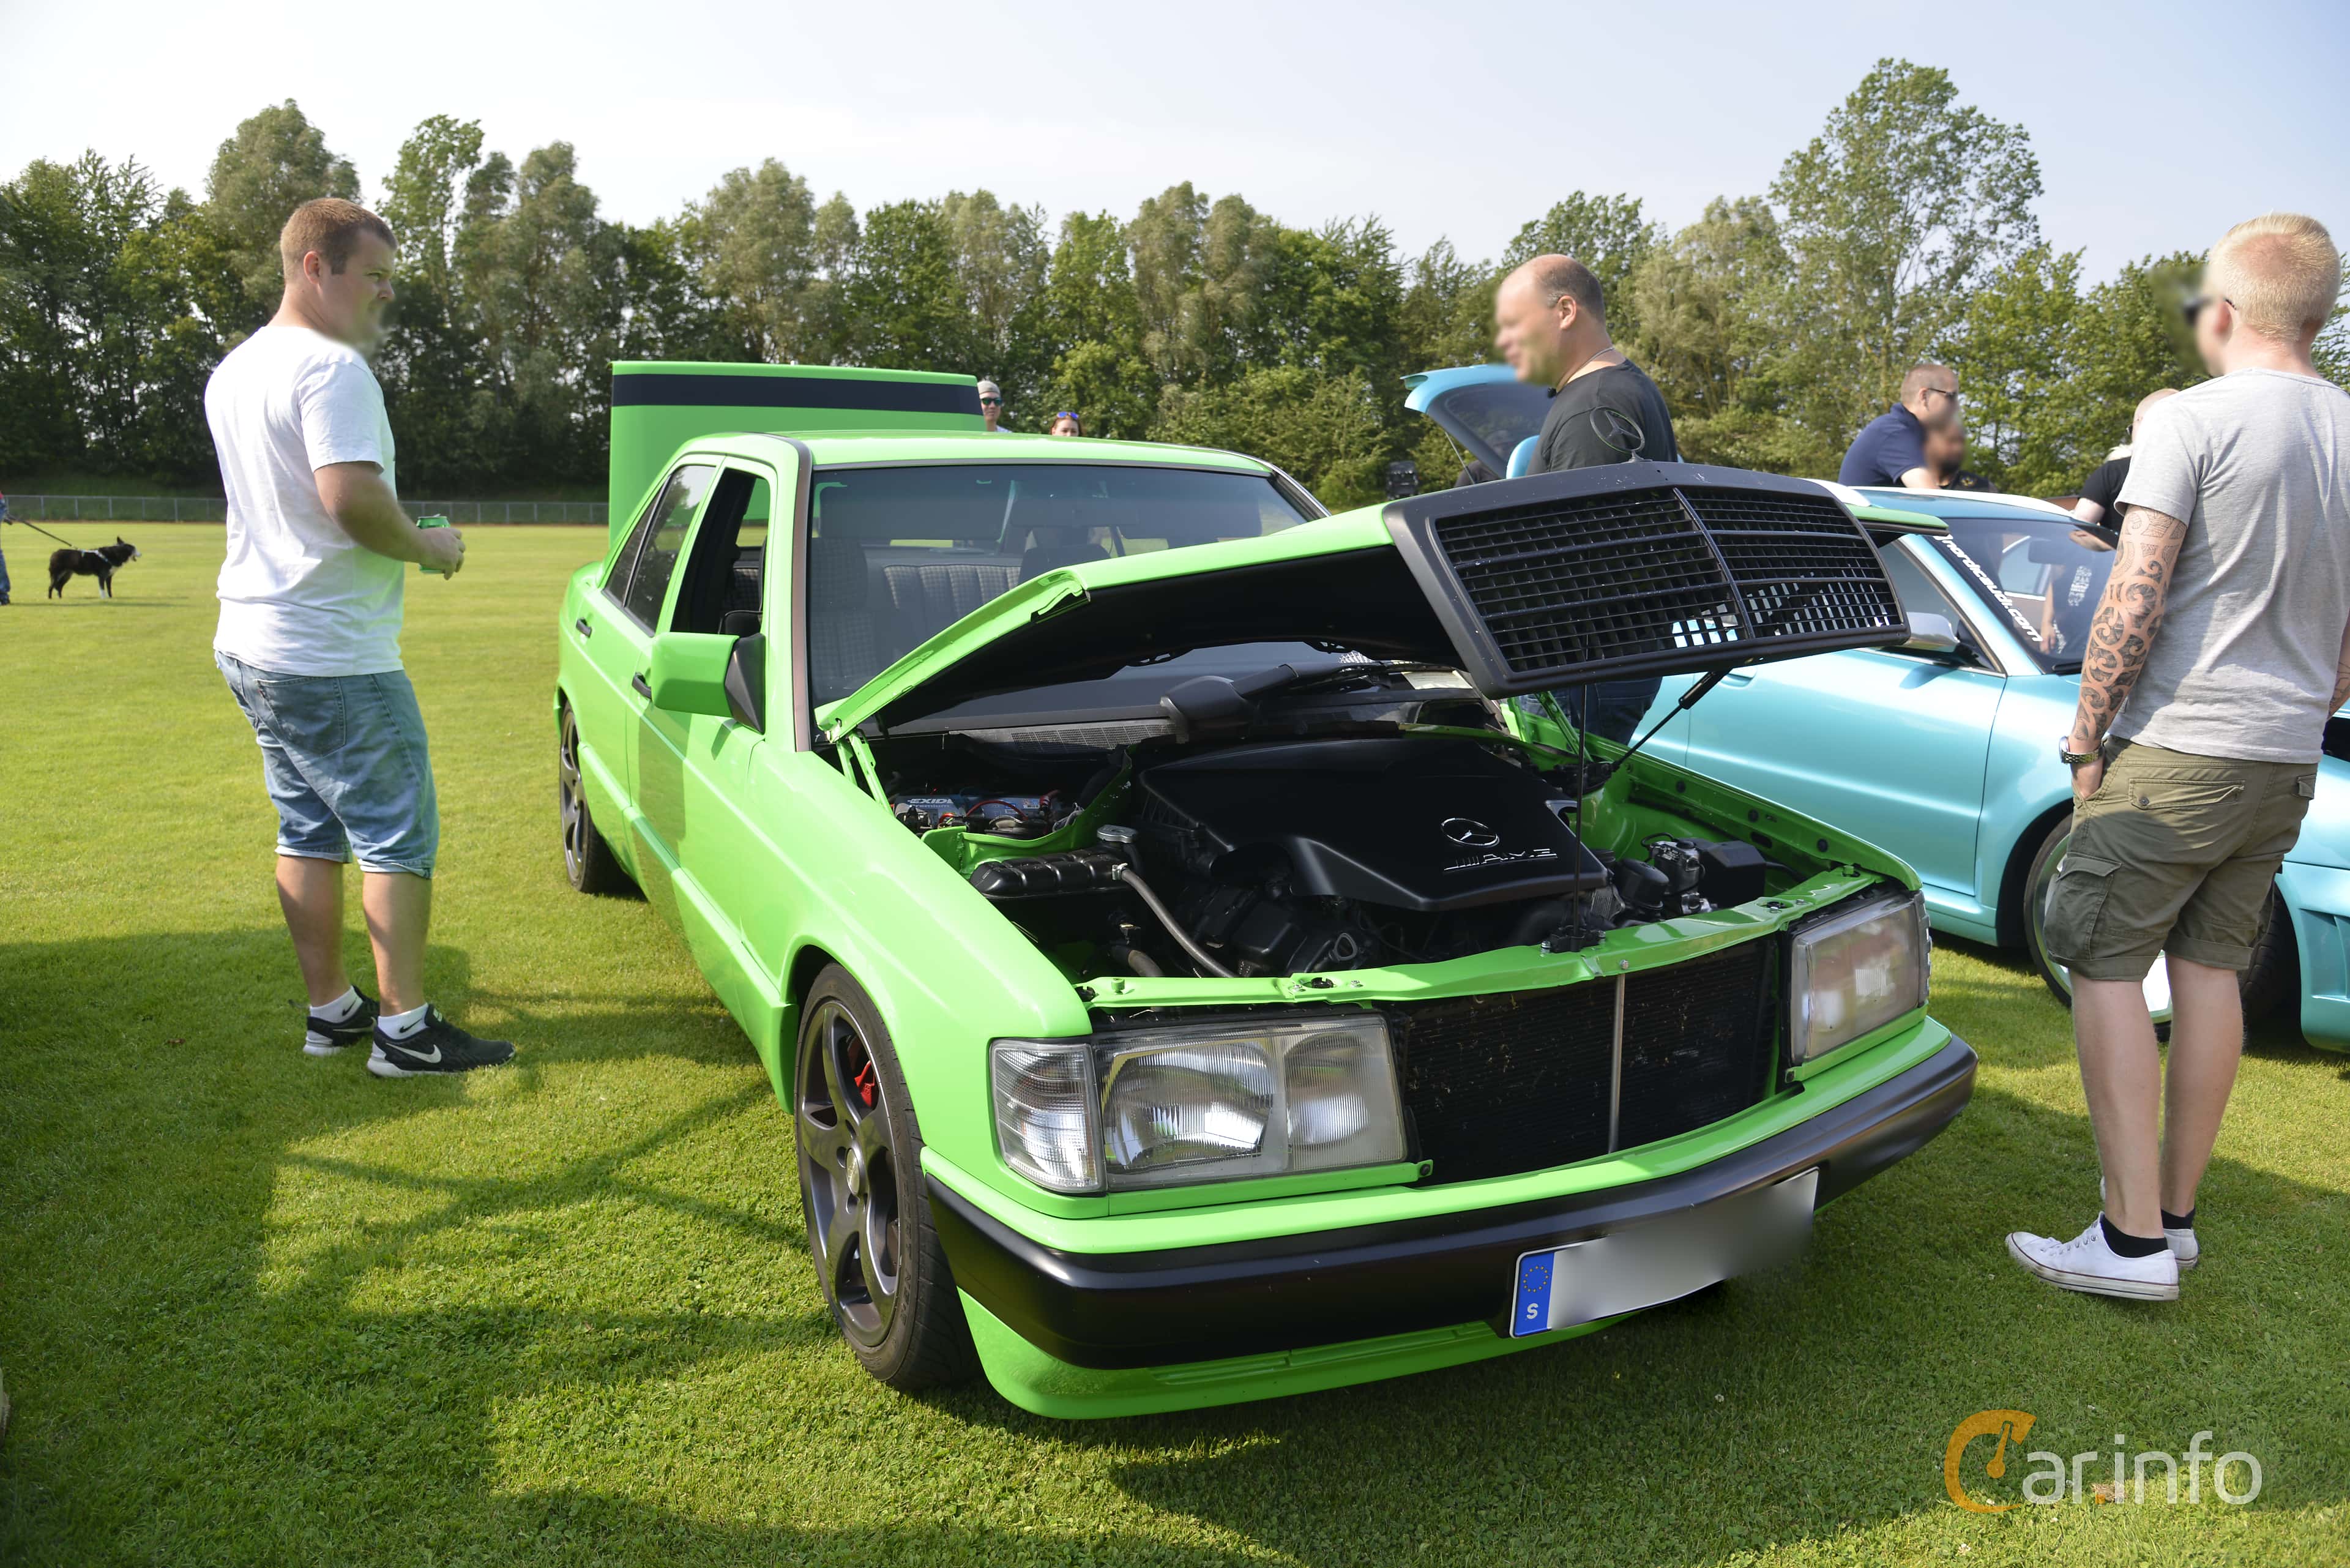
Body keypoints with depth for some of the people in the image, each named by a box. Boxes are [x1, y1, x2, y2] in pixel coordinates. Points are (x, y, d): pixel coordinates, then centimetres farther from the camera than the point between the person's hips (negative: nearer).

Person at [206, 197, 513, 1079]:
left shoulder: (231, 373, 15)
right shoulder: (333, 368, -16)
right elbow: (354, 499, -27)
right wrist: (430, 549, -11)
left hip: (248, 643, 10)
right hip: (332, 657, -10)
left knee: (308, 831, 14)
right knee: (398, 837, -2)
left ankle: (329, 1011, 21)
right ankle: (405, 1029, 2)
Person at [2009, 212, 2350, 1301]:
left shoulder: (2193, 421, -11)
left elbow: (2134, 600, -17)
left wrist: (2087, 734, -8)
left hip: (2173, 754, -7)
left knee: (2105, 969, -2)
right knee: (2209, 969, 13)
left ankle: (2133, 1240, -1)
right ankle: (2176, 1214, 22)